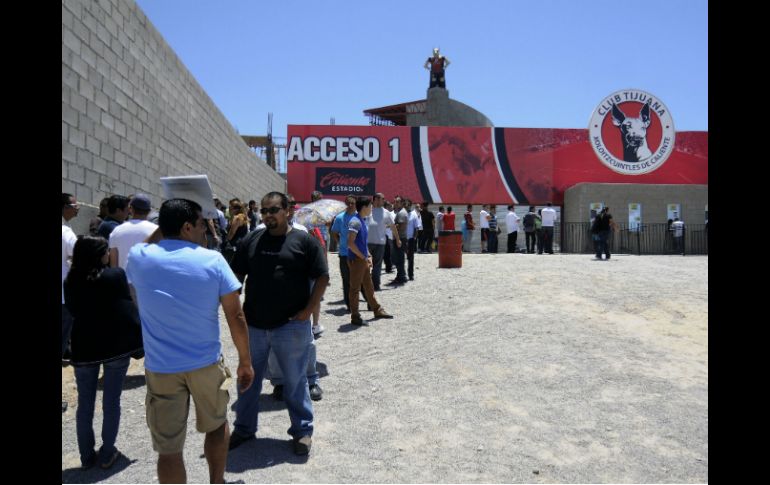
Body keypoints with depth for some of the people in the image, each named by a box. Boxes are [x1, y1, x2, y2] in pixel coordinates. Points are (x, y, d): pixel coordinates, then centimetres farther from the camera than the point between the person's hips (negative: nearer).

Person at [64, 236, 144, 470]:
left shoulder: (70, 282, 0)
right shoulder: (116, 275, -10)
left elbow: (73, 310, 11)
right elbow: (127, 304, -4)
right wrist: (137, 336, 7)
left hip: (84, 348, 3)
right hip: (116, 345, -2)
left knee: (85, 404, 15)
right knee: (111, 402, 9)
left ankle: (86, 456, 23)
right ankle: (107, 454, 17)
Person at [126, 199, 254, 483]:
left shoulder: (138, 256, -3)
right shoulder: (213, 260, -9)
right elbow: (236, 317, -8)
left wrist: (161, 229, 18)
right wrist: (245, 361, 3)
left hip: (160, 367, 1)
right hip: (206, 363, -1)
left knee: (169, 447, 9)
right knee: (216, 425, 24)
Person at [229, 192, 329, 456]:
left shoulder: (304, 241, -5)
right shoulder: (251, 240, 6)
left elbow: (322, 278, -5)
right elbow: (237, 275, 10)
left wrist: (308, 310, -11)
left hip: (291, 326, -4)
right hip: (253, 325, 4)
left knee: (295, 381, 9)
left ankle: (302, 430, 26)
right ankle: (244, 428, 35)